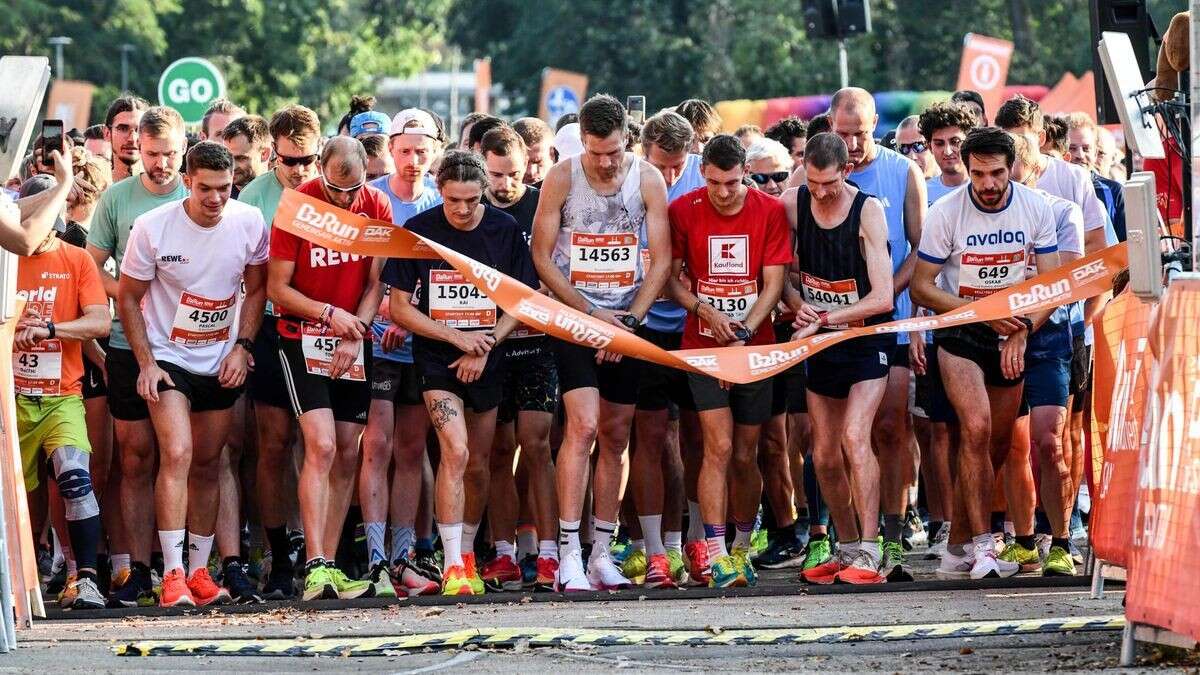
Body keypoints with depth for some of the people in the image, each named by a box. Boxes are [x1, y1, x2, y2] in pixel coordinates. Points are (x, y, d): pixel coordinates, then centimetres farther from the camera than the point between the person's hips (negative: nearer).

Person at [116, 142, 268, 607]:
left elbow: (256, 289, 7)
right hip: (167, 356, -3)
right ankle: (172, 575, -20)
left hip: (222, 361, 3)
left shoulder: (250, 224, -8)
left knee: (207, 464, 10)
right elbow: (128, 297, -5)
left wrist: (242, 347, -3)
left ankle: (199, 570, 19)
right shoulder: (152, 228, -16)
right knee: (177, 454, -19)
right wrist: (145, 363, -10)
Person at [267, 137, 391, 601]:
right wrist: (329, 314, -19)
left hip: (354, 341, 4)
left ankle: (327, 567, 8)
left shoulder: (377, 207, -1)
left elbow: (376, 282, 3)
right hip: (302, 337, -4)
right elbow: (277, 287, -9)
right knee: (321, 446, -17)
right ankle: (314, 567, -20)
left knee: (348, 454, 3)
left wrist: (355, 332, -11)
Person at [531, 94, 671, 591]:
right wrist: (594, 313, -10)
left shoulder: (647, 180, -1)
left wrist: (630, 319, -10)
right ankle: (569, 555, -17)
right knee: (583, 425, -17)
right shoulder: (561, 179, -6)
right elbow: (542, 257, -4)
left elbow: (660, 259, 1)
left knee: (616, 437, 5)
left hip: (627, 321, 3)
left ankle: (601, 554, 12)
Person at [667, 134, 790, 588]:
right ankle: (717, 556, -16)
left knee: (745, 456, 6)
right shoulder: (683, 211, -3)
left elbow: (773, 284, -4)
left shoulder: (770, 211, -2)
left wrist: (744, 333, -15)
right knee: (719, 447, -13)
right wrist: (706, 312, -15)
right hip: (703, 346, -1)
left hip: (756, 347, 1)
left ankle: (742, 547, 24)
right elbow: (671, 278, 1)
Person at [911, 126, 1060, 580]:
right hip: (960, 334, -4)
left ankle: (957, 550, 15)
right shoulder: (945, 214, -13)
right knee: (976, 430, -23)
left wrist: (1022, 331, -16)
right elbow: (921, 287, -9)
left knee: (997, 446, 4)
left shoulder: (1035, 209, -5)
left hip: (1011, 336, 4)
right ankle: (981, 544, -22)